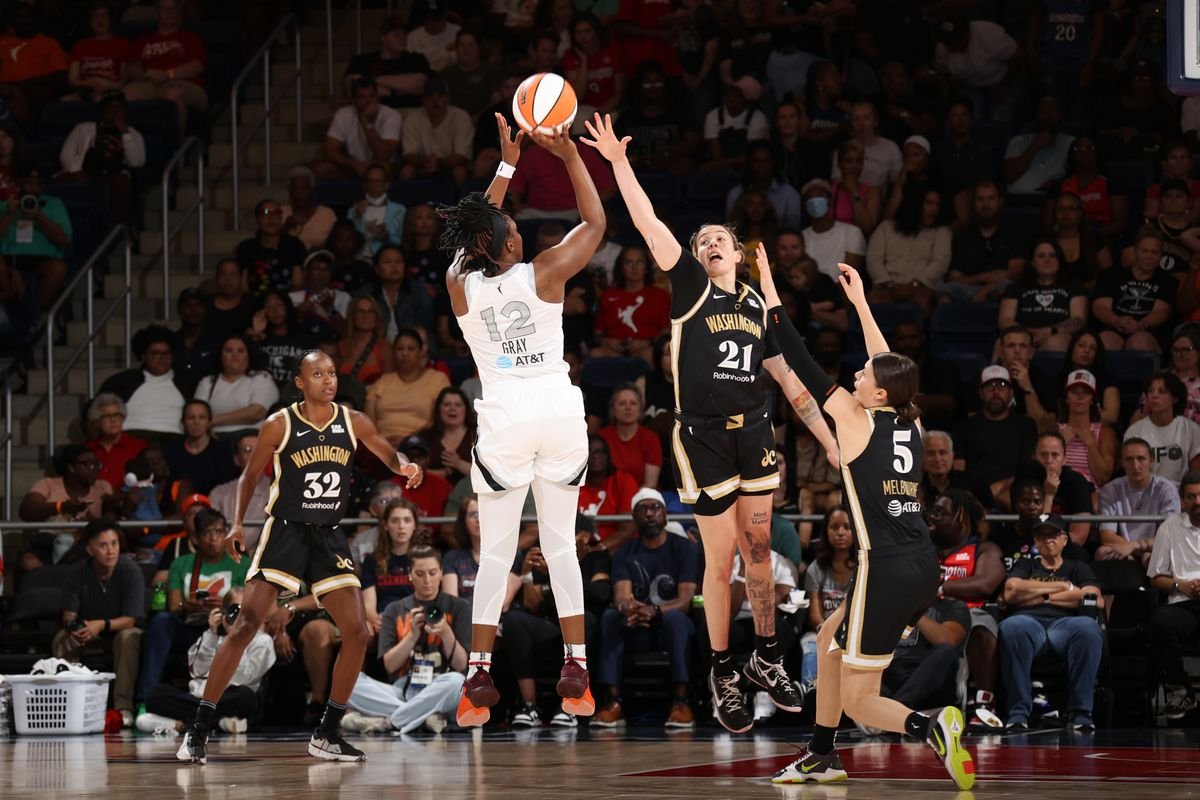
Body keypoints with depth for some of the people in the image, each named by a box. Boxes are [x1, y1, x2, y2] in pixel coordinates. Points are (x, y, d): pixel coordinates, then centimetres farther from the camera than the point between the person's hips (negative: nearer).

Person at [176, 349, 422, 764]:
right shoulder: (279, 425, -8)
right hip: (285, 531, -4)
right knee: (246, 624, -15)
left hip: (328, 536, 4)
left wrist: (405, 467, -12)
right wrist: (238, 523, -10)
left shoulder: (354, 423, 0)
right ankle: (199, 730, -13)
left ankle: (327, 734, 10)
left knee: (357, 633, -4)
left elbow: (389, 454, 12)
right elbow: (250, 475, 2)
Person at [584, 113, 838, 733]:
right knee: (721, 560, -1)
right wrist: (619, 163, -19)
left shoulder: (758, 307, 12)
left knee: (758, 548, 9)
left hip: (754, 433, 3)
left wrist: (831, 442, 10)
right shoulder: (690, 288, 1)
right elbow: (649, 224, -10)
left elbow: (790, 381, 15)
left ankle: (766, 660, 22)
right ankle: (722, 676, 10)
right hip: (704, 437, -3)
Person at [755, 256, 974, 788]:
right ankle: (822, 756, 33)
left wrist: (771, 299, 4)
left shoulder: (857, 421, -7)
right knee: (829, 640, 29)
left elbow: (803, 366, -3)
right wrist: (859, 302, 34)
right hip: (924, 568, 8)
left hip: (886, 571, -8)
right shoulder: (910, 424, 10)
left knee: (858, 700, -2)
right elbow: (890, 365, 26)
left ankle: (931, 728, -28)